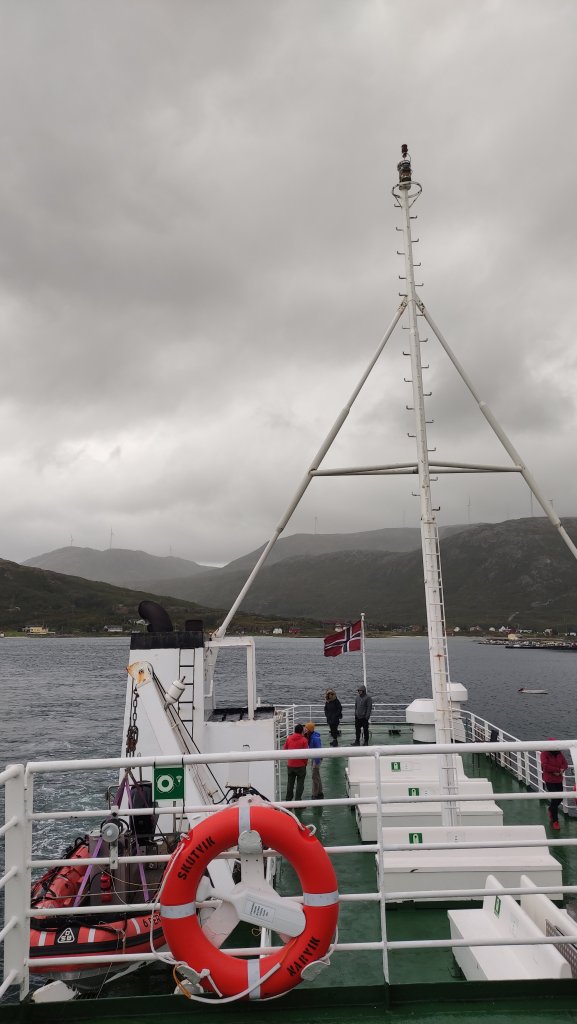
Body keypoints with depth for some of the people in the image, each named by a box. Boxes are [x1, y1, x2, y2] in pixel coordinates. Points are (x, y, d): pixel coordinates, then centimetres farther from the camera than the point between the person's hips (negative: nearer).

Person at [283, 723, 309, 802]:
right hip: (301, 765, -4)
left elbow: (284, 749, 5)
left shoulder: (289, 738, -1)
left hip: (290, 765, 4)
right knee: (300, 783, 6)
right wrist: (305, 762, 2)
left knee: (290, 783, 17)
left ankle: (288, 800, 23)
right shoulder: (304, 740, -12)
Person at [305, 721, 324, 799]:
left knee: (315, 776, -1)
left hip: (317, 758, -10)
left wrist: (316, 762, -23)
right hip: (314, 757, 10)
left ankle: (314, 795, 10)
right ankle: (320, 794, 33)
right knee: (317, 776, 20)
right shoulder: (310, 736, 0)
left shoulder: (315, 738, -28)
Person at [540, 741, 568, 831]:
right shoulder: (544, 753, -14)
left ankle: (550, 809, 45)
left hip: (559, 780, 6)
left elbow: (565, 764, 3)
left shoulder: (559, 753, 3)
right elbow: (545, 766, -23)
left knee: (559, 798, 15)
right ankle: (555, 821, 8)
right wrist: (558, 769, -19)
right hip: (549, 781, -6)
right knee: (555, 799, -5)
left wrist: (560, 771, -18)